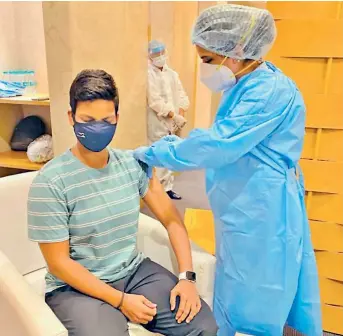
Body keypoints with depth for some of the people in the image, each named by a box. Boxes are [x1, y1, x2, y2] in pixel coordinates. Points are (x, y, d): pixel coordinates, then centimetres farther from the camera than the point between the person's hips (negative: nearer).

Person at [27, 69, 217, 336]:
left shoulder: (132, 164, -3)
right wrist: (121, 300, -16)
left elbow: (171, 219, 1)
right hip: (77, 286, -3)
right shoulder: (51, 182, -16)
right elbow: (59, 262, -13)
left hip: (135, 271, 4)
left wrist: (187, 276, -9)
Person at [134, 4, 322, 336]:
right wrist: (178, 144, 5)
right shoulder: (245, 88, 10)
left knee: (250, 305, 8)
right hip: (245, 208, 9)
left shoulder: (272, 91, -20)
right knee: (238, 298, 22)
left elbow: (219, 145, -26)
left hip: (262, 212, -9)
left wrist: (153, 153, -17)